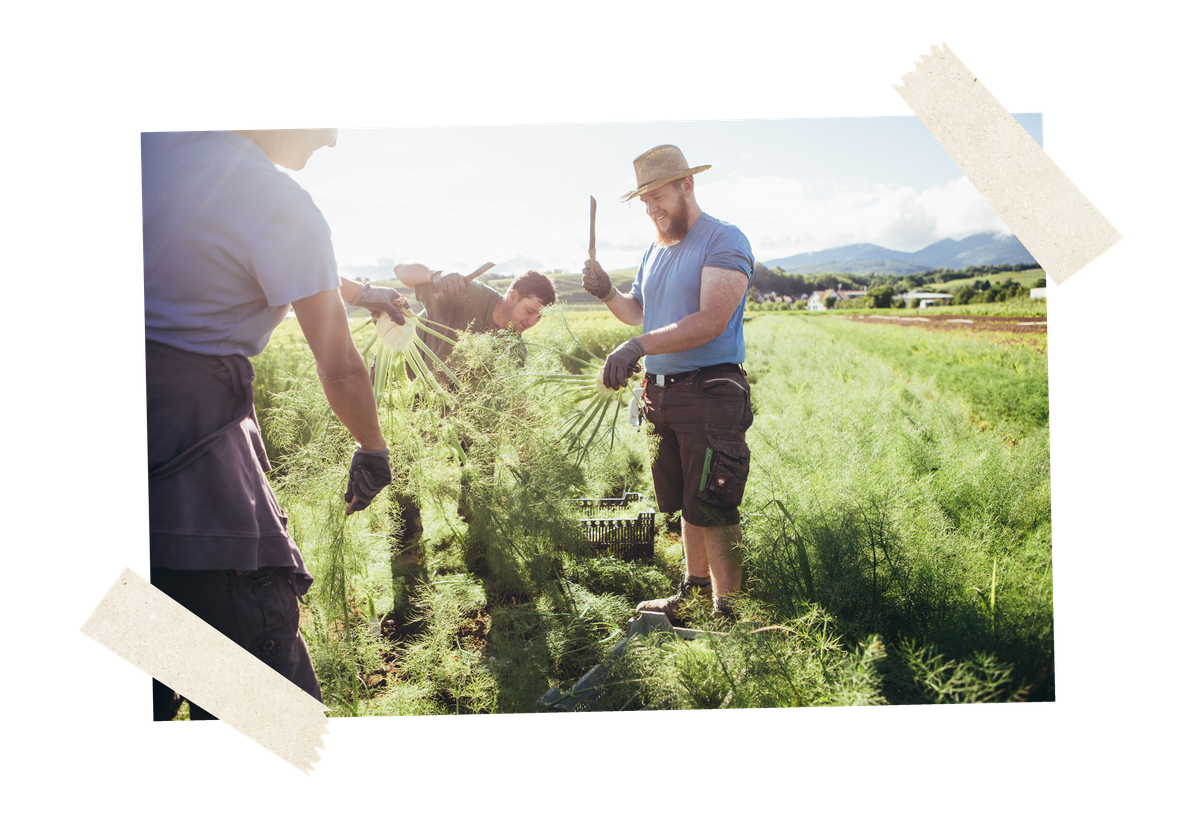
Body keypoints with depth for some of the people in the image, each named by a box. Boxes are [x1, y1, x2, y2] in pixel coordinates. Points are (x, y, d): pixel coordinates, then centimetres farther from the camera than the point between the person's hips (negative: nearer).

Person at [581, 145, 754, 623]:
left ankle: (727, 611, 2)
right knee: (685, 503, 16)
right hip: (660, 392, 8)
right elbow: (640, 313, 27)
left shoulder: (724, 242, -9)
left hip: (710, 392, -8)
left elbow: (711, 321, -21)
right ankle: (694, 589, 28)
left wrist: (639, 347, -29)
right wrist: (608, 294, 6)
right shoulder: (654, 252, 18)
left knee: (714, 509, -6)